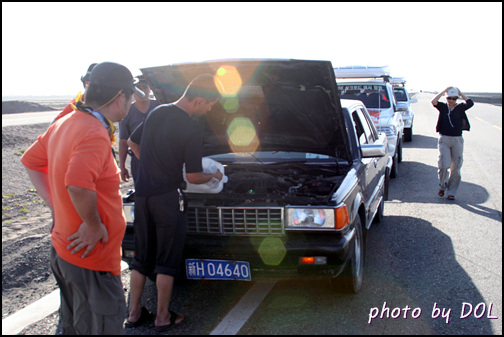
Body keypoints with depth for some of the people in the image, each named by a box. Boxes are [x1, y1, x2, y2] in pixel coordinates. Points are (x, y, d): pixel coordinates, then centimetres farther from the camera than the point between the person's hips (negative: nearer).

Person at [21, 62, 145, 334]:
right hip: (91, 256, -9)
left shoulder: (64, 123, 5)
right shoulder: (95, 133, -23)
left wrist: (55, 205, 11)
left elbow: (31, 161, 17)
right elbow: (78, 185, -38)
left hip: (62, 248, 9)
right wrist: (93, 225, -23)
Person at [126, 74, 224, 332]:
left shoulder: (156, 113, 7)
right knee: (167, 259, 6)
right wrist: (214, 176, 9)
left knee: (142, 256, 16)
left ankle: (134, 313, 24)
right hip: (167, 197, -7)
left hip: (141, 194, 7)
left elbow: (132, 142, 19)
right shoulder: (190, 130, -15)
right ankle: (163, 317, 16)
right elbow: (193, 177, -11)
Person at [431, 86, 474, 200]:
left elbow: (470, 103, -15)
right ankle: (442, 186, 17)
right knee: (443, 165, -9)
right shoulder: (443, 107, 3)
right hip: (444, 139, -1)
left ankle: (451, 192, 15)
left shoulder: (460, 108, 3)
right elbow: (434, 102, -15)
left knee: (456, 167, 4)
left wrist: (460, 93, -4)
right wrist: (444, 91, -9)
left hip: (457, 140, 1)